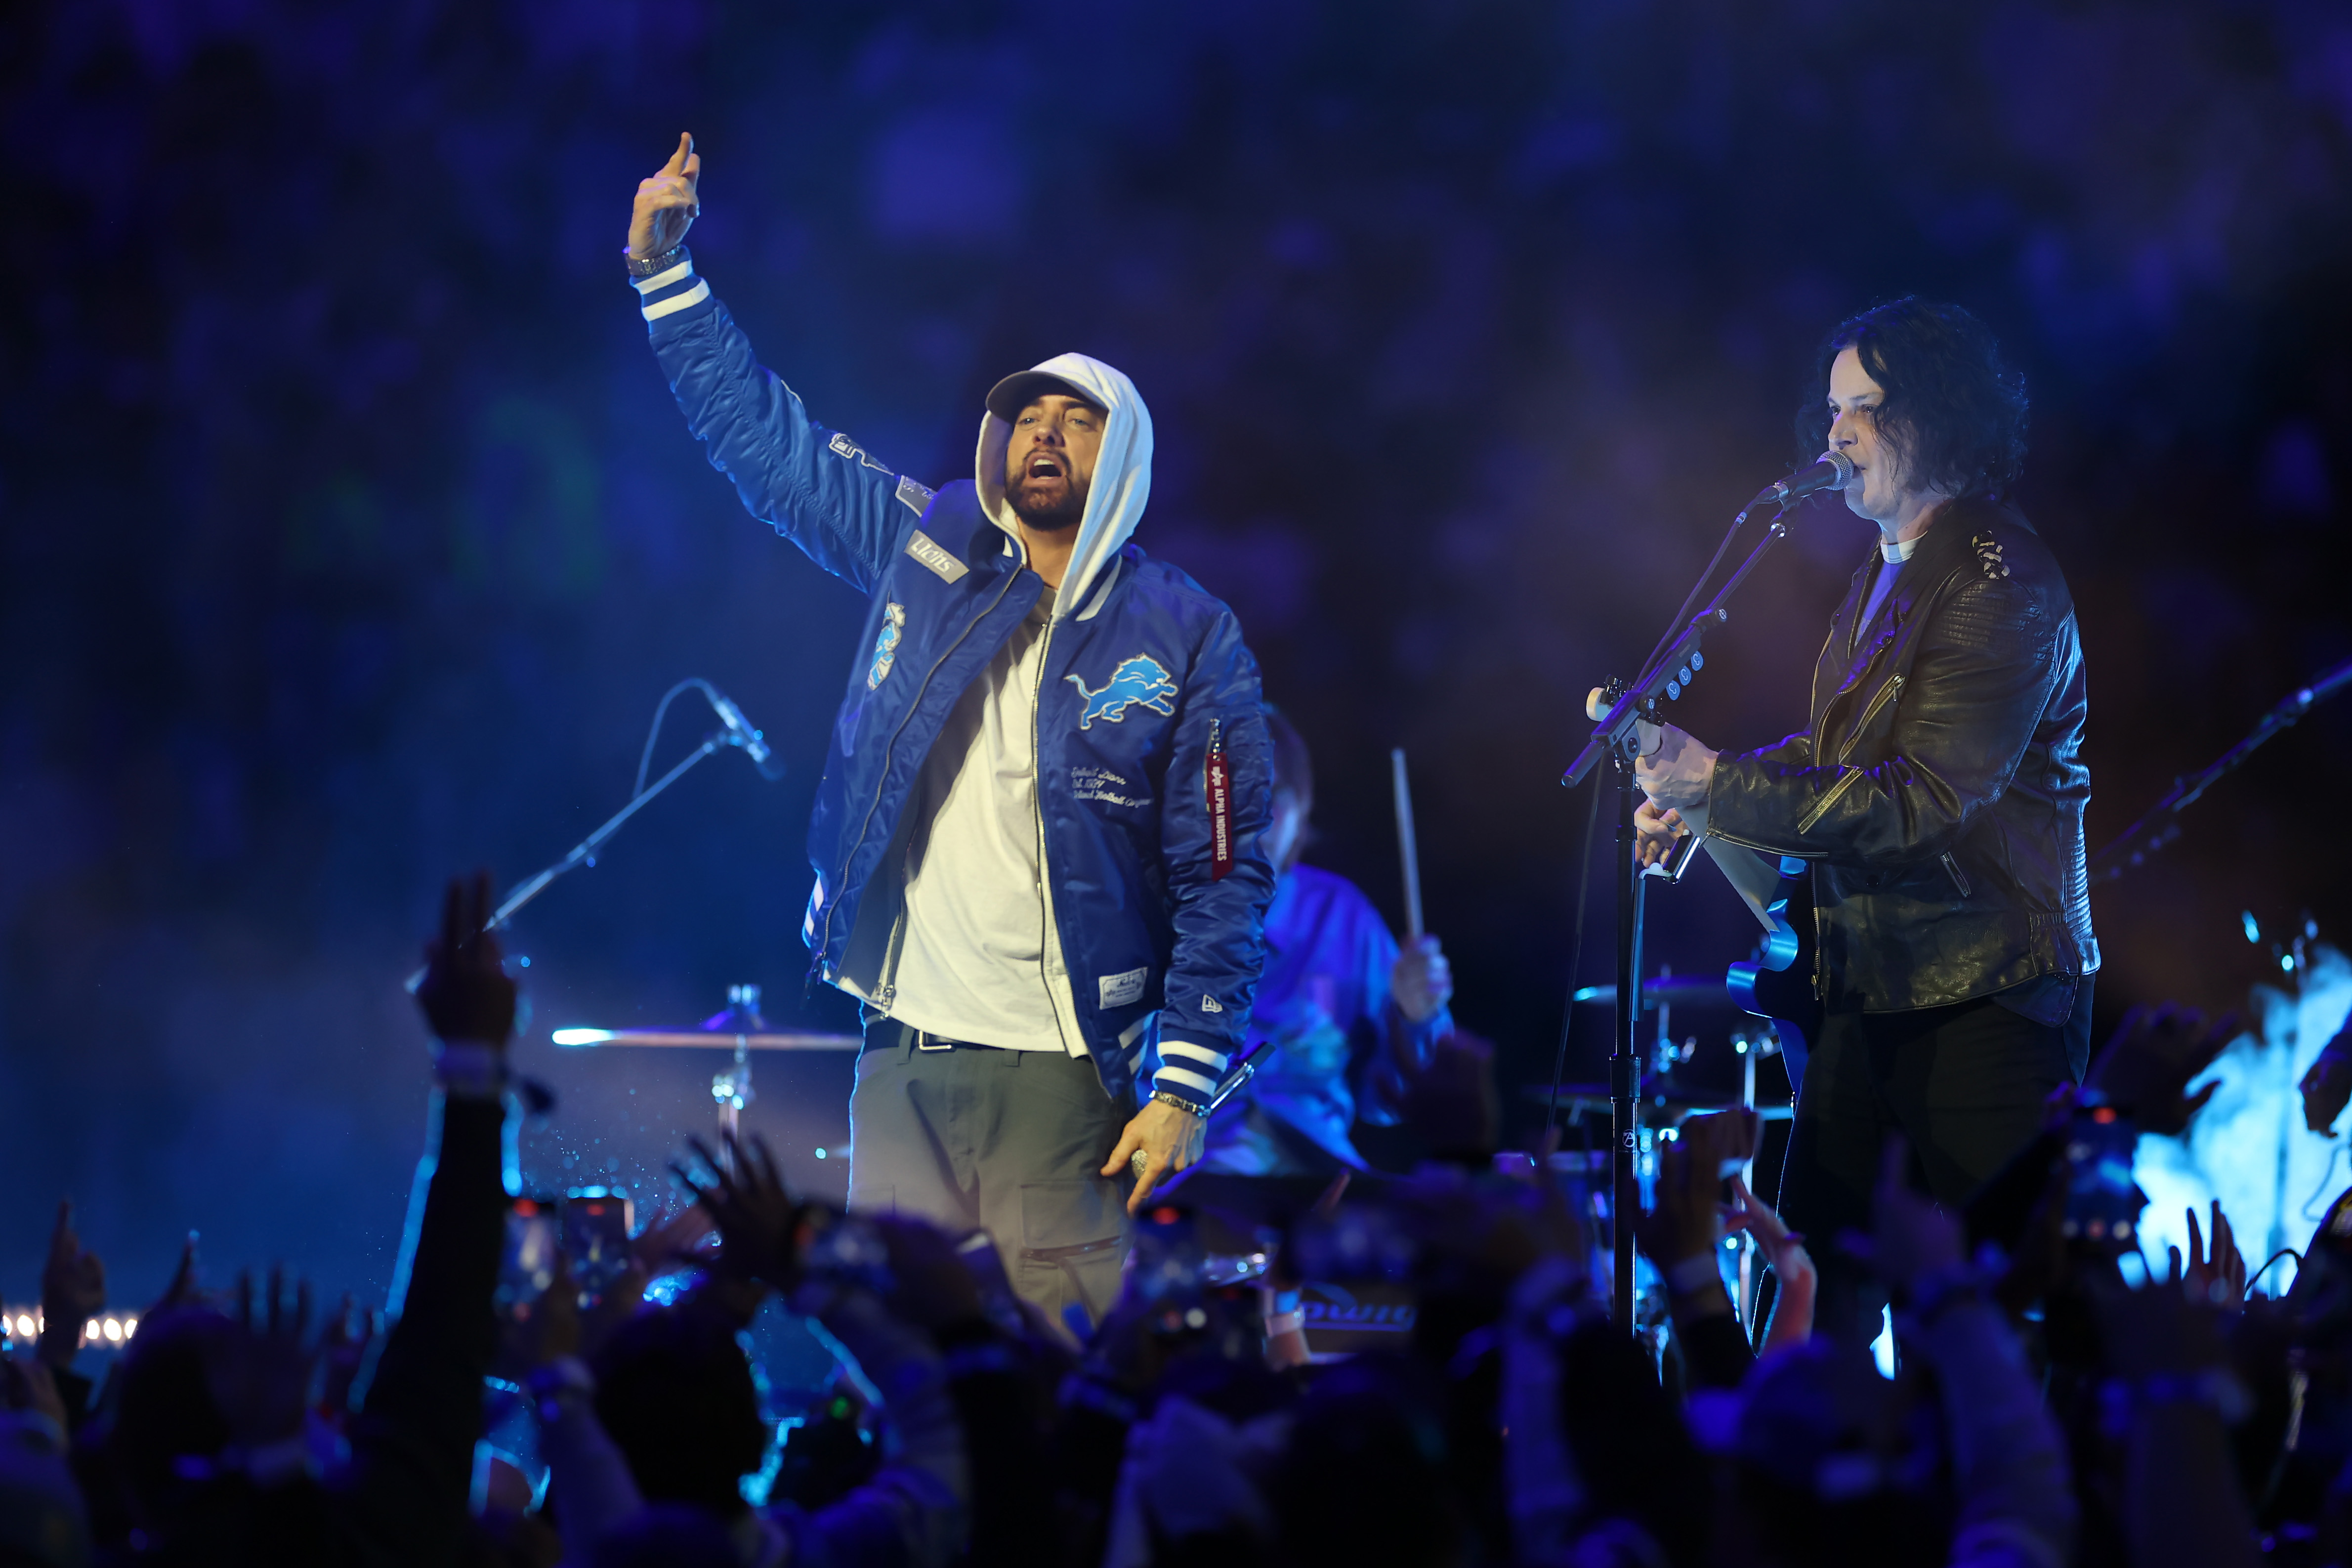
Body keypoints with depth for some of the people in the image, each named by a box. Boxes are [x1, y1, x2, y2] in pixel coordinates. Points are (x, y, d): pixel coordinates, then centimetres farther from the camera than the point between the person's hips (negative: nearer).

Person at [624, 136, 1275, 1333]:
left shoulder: (1187, 639, 0)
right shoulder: (925, 550, 9)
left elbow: (1223, 879, -3)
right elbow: (760, 433, 15)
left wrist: (1184, 1088, -10)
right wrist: (663, 267, 5)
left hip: (1063, 1077, -3)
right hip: (905, 1056, 3)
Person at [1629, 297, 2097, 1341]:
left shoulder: (1998, 586, -16)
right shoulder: (1889, 571, 15)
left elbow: (1918, 801, -22)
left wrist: (1716, 784, -21)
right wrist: (1700, 799, 10)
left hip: (1984, 993, -9)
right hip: (1874, 982, 9)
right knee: (1814, 1266, 6)